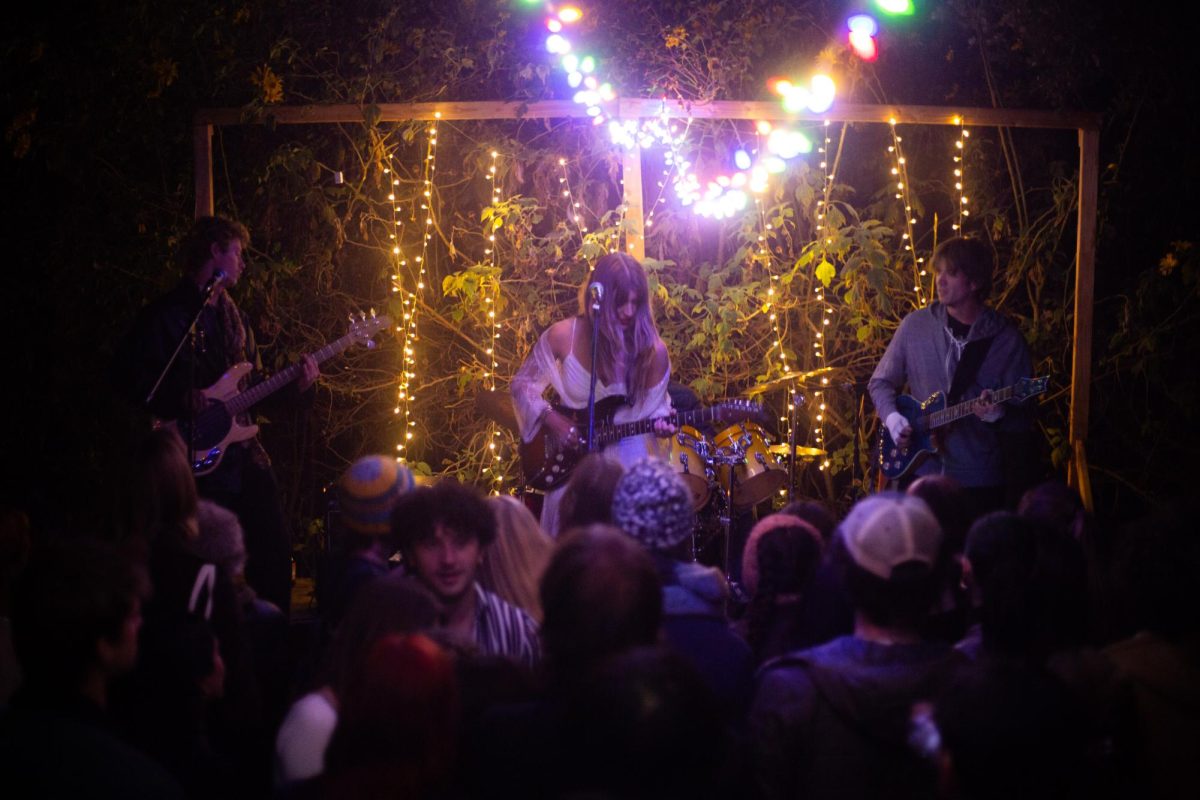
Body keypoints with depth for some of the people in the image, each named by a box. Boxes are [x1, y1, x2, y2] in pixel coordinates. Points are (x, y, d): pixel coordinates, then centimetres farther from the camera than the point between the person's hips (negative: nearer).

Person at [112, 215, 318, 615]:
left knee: (274, 550, 4)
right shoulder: (165, 315, -7)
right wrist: (179, 400, -22)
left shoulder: (233, 316, 17)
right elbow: (126, 376, -11)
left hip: (243, 451, 7)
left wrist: (293, 386, 3)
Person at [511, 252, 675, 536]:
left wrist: (660, 422, -15)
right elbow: (523, 383, 5)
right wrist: (550, 419, -9)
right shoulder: (563, 336, -6)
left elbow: (654, 405, 6)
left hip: (626, 459, 0)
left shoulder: (653, 351, -6)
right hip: (570, 460, 0)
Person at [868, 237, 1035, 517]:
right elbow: (881, 382, 12)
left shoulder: (1005, 340, -5)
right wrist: (891, 416, -6)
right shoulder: (916, 325, 1)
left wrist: (998, 416, -23)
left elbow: (1022, 419, -2)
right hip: (920, 472, 2)